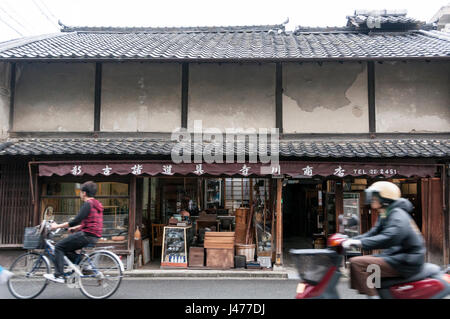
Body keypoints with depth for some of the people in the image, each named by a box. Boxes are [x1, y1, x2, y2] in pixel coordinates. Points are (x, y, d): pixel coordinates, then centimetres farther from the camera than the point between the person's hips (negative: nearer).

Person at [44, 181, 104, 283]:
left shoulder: (88, 204, -13)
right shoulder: (97, 204, 17)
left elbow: (76, 220, -20)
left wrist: (57, 226, -12)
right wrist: (75, 228, 25)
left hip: (87, 236, -10)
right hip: (94, 236, 10)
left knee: (59, 246, -1)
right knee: (67, 248, 23)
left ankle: (58, 276, -4)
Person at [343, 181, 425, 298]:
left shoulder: (398, 216, -17)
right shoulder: (384, 216, 14)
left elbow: (390, 238, -34)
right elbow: (373, 233, 17)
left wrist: (360, 242, -37)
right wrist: (351, 240, 3)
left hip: (406, 262, -11)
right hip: (397, 257, 11)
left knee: (357, 263, -22)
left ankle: (372, 295, -21)